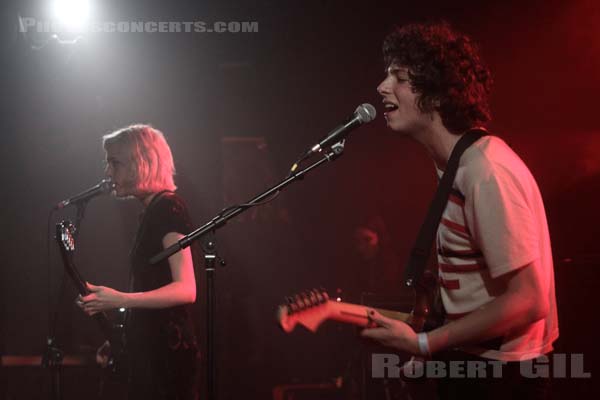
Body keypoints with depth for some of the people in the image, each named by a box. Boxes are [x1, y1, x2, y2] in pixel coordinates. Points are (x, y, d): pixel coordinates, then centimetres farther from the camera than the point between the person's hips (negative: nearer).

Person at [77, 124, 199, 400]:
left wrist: (119, 300, -28)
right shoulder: (151, 211, 16)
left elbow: (186, 290, -20)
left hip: (167, 350, -9)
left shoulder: (168, 207, -12)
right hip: (148, 347, 9)